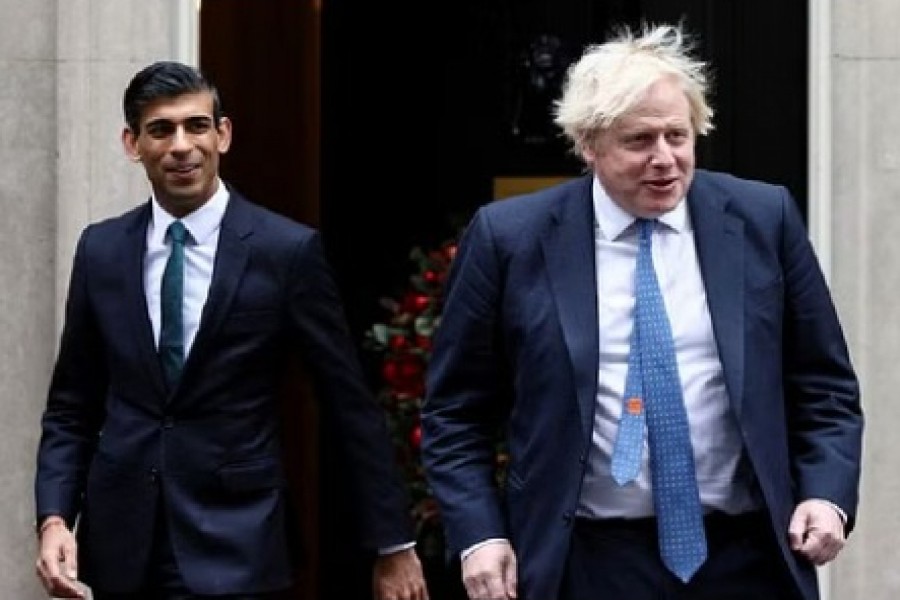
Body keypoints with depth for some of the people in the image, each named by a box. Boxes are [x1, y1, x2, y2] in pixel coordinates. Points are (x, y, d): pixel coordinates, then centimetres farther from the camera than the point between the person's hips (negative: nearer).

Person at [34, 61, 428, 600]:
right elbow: (72, 407, 12)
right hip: (122, 543, 4)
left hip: (234, 549, -4)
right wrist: (54, 518, -3)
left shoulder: (288, 251, -5)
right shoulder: (102, 250, 6)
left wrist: (394, 544, 0)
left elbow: (353, 405, -1)